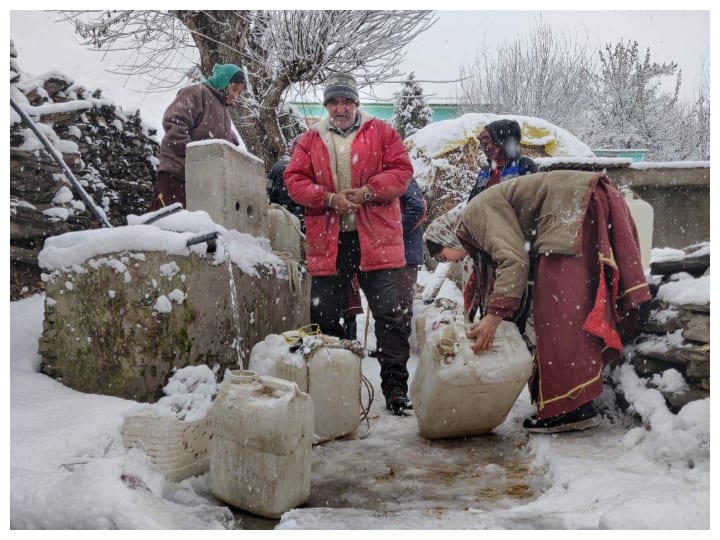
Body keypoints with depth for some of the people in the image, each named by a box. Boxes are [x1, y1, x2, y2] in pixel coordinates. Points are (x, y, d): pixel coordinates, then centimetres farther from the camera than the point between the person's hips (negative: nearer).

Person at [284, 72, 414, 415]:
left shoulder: (380, 132, 7)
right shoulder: (310, 140, 11)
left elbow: (402, 170, -1)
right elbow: (294, 180, 3)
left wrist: (368, 191, -15)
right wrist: (329, 198, -12)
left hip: (374, 238, -2)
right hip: (327, 241, 2)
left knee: (387, 313, -1)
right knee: (323, 316, 9)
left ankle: (395, 387, 6)